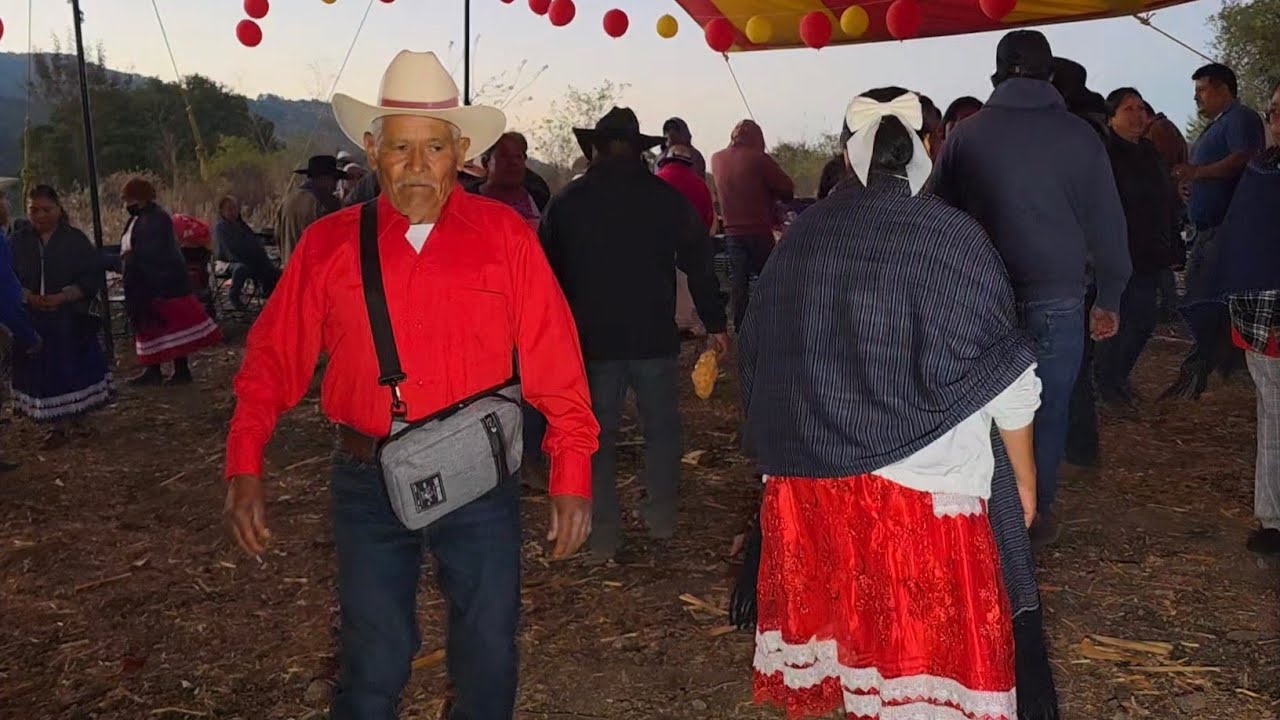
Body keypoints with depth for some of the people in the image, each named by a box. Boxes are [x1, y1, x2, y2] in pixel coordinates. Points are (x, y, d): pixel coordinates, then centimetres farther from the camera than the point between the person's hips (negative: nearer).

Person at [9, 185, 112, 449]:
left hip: (71, 320, -2)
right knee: (42, 373, 3)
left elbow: (94, 276, -5)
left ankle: (71, 419, 13)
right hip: (32, 321, 2)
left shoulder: (75, 240, -1)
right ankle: (59, 424, 13)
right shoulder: (19, 242, 5)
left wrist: (63, 297, -17)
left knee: (72, 371, 0)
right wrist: (29, 297, -14)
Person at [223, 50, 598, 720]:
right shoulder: (329, 243, 0)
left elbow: (555, 362, -5)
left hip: (481, 481, 0)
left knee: (488, 658, 14)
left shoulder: (505, 235, -3)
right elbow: (273, 360, 4)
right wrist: (245, 470, -3)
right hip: (368, 486, 1)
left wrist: (571, 477, -8)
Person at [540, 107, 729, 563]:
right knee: (661, 428, 16)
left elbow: (550, 273, 5)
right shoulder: (668, 199, -1)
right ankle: (662, 520, 22)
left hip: (592, 340, 0)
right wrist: (715, 324, 12)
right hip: (655, 337, 0)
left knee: (598, 436, 8)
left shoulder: (566, 203, -1)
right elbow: (699, 264, 4)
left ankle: (603, 538, 9)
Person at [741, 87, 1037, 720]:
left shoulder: (804, 234, -1)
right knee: (924, 635, 10)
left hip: (811, 473, 4)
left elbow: (760, 358, 7)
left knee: (833, 610, 19)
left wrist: (787, 450, 21)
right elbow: (1003, 373, -4)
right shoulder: (954, 238, -10)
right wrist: (1024, 473, 10)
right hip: (922, 480, -3)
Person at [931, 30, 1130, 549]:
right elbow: (1106, 224, 2)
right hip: (1056, 301, -1)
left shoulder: (965, 135, 1)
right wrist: (1109, 299, 11)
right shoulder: (1078, 136, -1)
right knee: (1048, 411, 11)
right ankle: (1036, 516, 20)